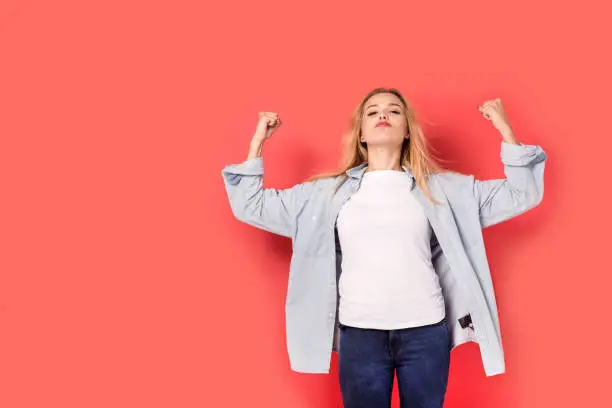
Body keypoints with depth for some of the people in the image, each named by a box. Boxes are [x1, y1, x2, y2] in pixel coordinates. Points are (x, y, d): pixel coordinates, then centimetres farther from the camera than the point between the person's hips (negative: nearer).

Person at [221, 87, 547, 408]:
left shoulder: (441, 188, 9)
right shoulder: (328, 192, 9)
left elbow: (520, 196, 9)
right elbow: (251, 207, 12)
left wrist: (505, 131, 3)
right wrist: (257, 143, 9)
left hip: (425, 330, 0)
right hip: (359, 333, 0)